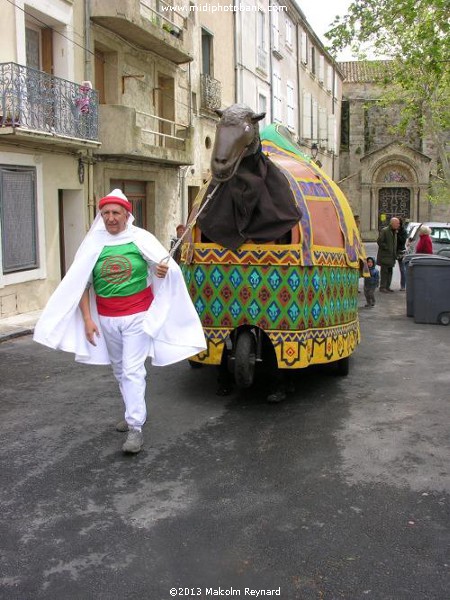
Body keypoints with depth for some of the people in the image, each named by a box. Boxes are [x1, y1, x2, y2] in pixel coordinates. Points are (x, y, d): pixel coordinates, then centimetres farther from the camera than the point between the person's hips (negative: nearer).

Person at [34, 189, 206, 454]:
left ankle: (136, 428, -3)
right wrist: (87, 319, -5)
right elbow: (80, 284, 1)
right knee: (119, 369, 16)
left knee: (133, 371, -7)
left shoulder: (141, 238, -8)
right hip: (106, 319, 4)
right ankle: (136, 412, 35)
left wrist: (164, 270, -23)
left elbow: (167, 265, 2)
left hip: (137, 316, -4)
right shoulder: (93, 243, -3)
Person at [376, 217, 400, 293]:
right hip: (384, 255, -8)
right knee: (384, 271, -5)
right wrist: (386, 248, -16)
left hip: (391, 256, 8)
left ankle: (387, 287, 16)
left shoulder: (395, 232, 15)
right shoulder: (384, 231, -11)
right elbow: (379, 241, -15)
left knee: (390, 271, 9)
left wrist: (395, 254, 12)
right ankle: (382, 287, 0)